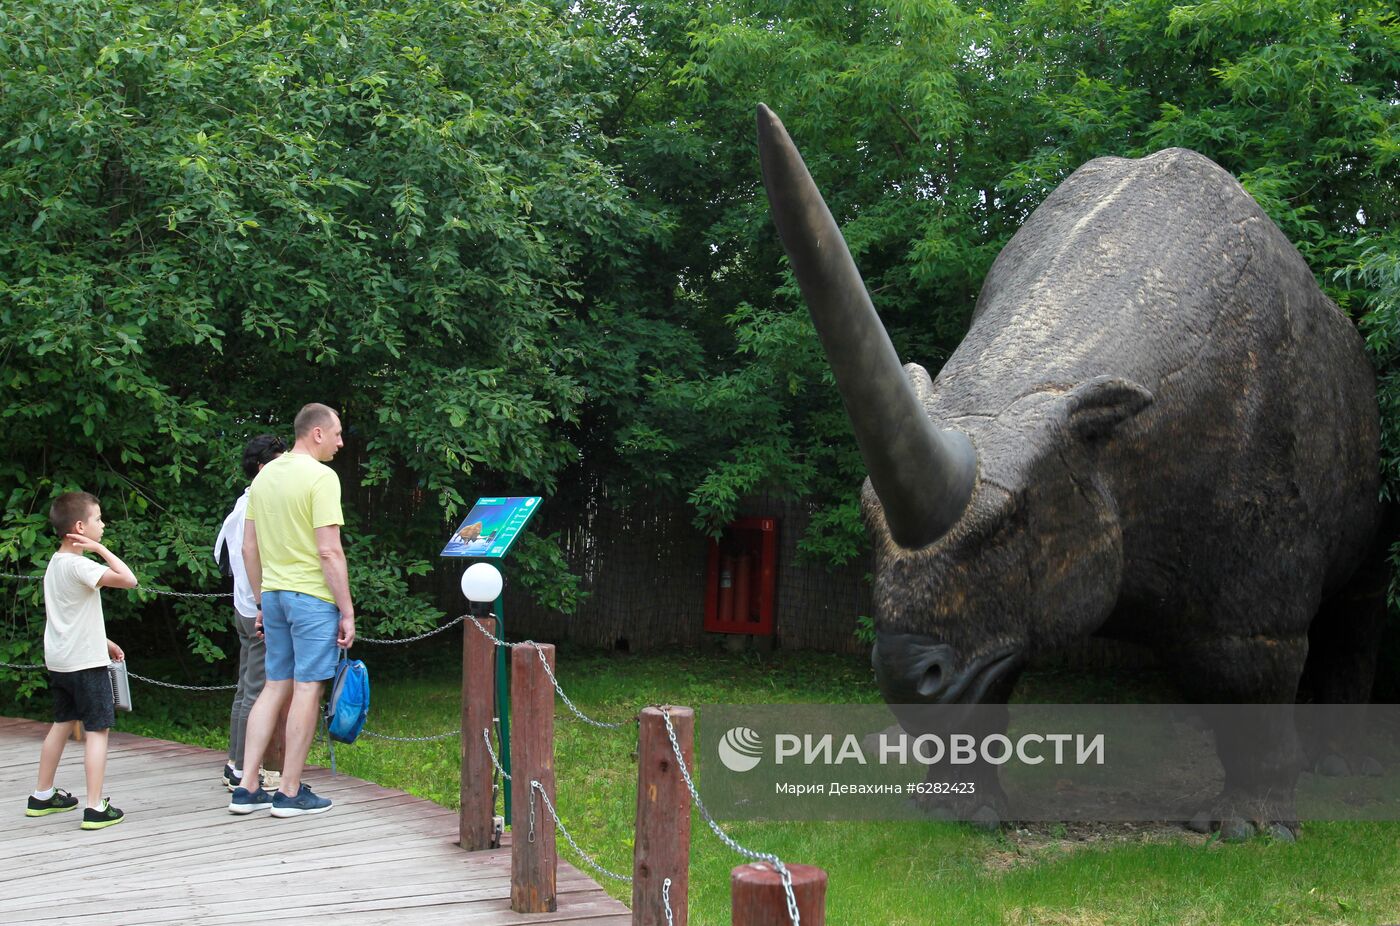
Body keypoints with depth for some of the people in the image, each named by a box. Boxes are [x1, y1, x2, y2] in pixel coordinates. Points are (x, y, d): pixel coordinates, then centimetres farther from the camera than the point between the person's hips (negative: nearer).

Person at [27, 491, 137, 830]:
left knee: (62, 723, 21)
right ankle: (96, 808, -7)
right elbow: (128, 579, -31)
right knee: (97, 730, -4)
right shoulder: (79, 565, -19)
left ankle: (42, 796, 30)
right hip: (86, 662, -9)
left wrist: (103, 641, 23)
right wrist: (100, 549, -20)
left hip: (59, 661, 9)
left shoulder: (54, 563, 11)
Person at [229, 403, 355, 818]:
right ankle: (290, 793, 4)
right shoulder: (321, 477, -13)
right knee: (307, 689, 0)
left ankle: (247, 789, 11)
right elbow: (330, 552, -17)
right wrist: (347, 611, -13)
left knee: (275, 687, 13)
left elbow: (249, 548, 13)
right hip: (313, 596, -8)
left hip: (273, 593, 8)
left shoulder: (264, 476, 11)